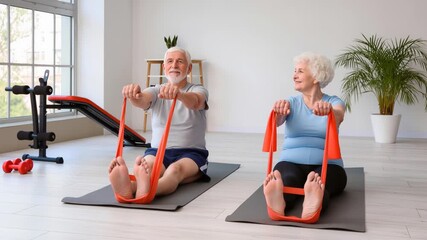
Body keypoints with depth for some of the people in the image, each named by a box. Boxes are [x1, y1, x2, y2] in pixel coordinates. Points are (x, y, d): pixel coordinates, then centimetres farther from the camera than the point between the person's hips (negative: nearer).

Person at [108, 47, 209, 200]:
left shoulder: (198, 90, 3)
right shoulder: (156, 91, 10)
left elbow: (195, 102, -25)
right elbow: (142, 100, -17)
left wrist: (179, 94, -50)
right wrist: (134, 95, -43)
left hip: (191, 154, -2)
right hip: (157, 152, 2)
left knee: (175, 169, -38)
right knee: (145, 167, -34)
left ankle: (145, 191, -71)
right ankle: (129, 188, -69)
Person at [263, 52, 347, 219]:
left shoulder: (334, 102, 7)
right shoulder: (292, 103, 12)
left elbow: (338, 117, -19)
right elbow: (276, 121, -12)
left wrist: (328, 110, -44)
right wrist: (279, 110, -37)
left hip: (326, 165, -1)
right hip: (291, 162, 1)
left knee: (320, 183, -37)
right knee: (287, 180, -36)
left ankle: (312, 207, -69)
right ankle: (278, 204, -68)